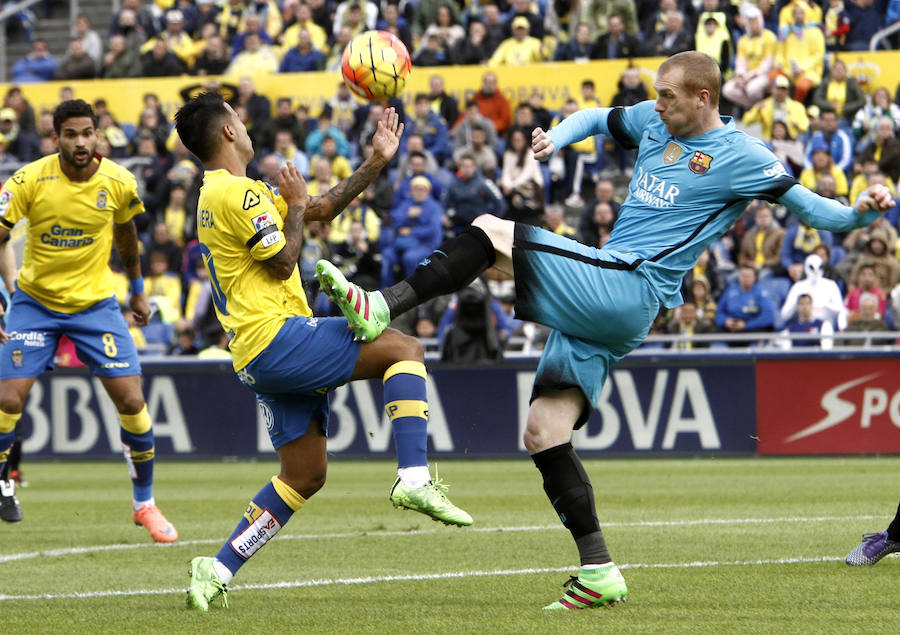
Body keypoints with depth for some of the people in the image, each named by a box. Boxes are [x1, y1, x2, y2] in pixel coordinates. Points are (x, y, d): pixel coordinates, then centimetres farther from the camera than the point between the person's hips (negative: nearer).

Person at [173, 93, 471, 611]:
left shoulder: (219, 194, 23)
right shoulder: (238, 193, -10)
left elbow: (325, 208, 25)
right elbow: (281, 261, -13)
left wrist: (376, 162, 19)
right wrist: (296, 205, 1)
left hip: (261, 361, 10)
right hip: (276, 338, -10)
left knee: (305, 477, 12)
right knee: (405, 349, -8)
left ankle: (218, 570, 8)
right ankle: (415, 479, -21)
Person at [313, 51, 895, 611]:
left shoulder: (739, 155, -3)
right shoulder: (654, 121, 17)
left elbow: (810, 206, -1)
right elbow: (596, 118, 33)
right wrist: (557, 138, 12)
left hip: (629, 291, -8)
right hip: (602, 306, 8)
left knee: (492, 232, -17)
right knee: (544, 432, 1)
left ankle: (382, 310, -23)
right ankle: (599, 572, 1)